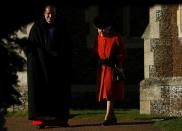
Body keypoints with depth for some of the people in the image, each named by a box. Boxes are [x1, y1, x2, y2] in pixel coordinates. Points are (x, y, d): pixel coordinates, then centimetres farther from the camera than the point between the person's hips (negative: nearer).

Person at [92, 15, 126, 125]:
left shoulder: (116, 37, -5)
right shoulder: (98, 38, 10)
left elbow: (123, 54, -5)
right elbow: (95, 53, 15)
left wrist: (115, 61, -16)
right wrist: (97, 61, 0)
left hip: (113, 69, -6)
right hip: (102, 69, 6)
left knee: (110, 92, -14)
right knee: (105, 92, 8)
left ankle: (108, 117, -16)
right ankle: (113, 117, 17)